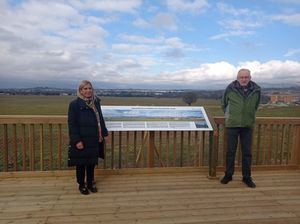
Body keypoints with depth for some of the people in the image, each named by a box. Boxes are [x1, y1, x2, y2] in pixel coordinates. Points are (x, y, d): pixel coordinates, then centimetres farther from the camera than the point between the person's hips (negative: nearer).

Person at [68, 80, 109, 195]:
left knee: (92, 162, 15)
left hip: (94, 139, 5)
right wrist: (76, 140, -18)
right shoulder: (74, 104, -11)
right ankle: (81, 185, 28)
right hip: (81, 140, -4)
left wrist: (105, 133, 13)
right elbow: (71, 124, -13)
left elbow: (100, 119, 13)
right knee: (81, 163, 9)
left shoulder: (96, 102, 4)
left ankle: (90, 183, 34)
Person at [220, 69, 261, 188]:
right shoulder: (230, 88, -6)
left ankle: (247, 177, 23)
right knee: (230, 151, 6)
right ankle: (228, 175, 22)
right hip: (232, 125, -1)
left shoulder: (256, 90, -1)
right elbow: (223, 103, 10)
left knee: (247, 152, 8)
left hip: (248, 125, 2)